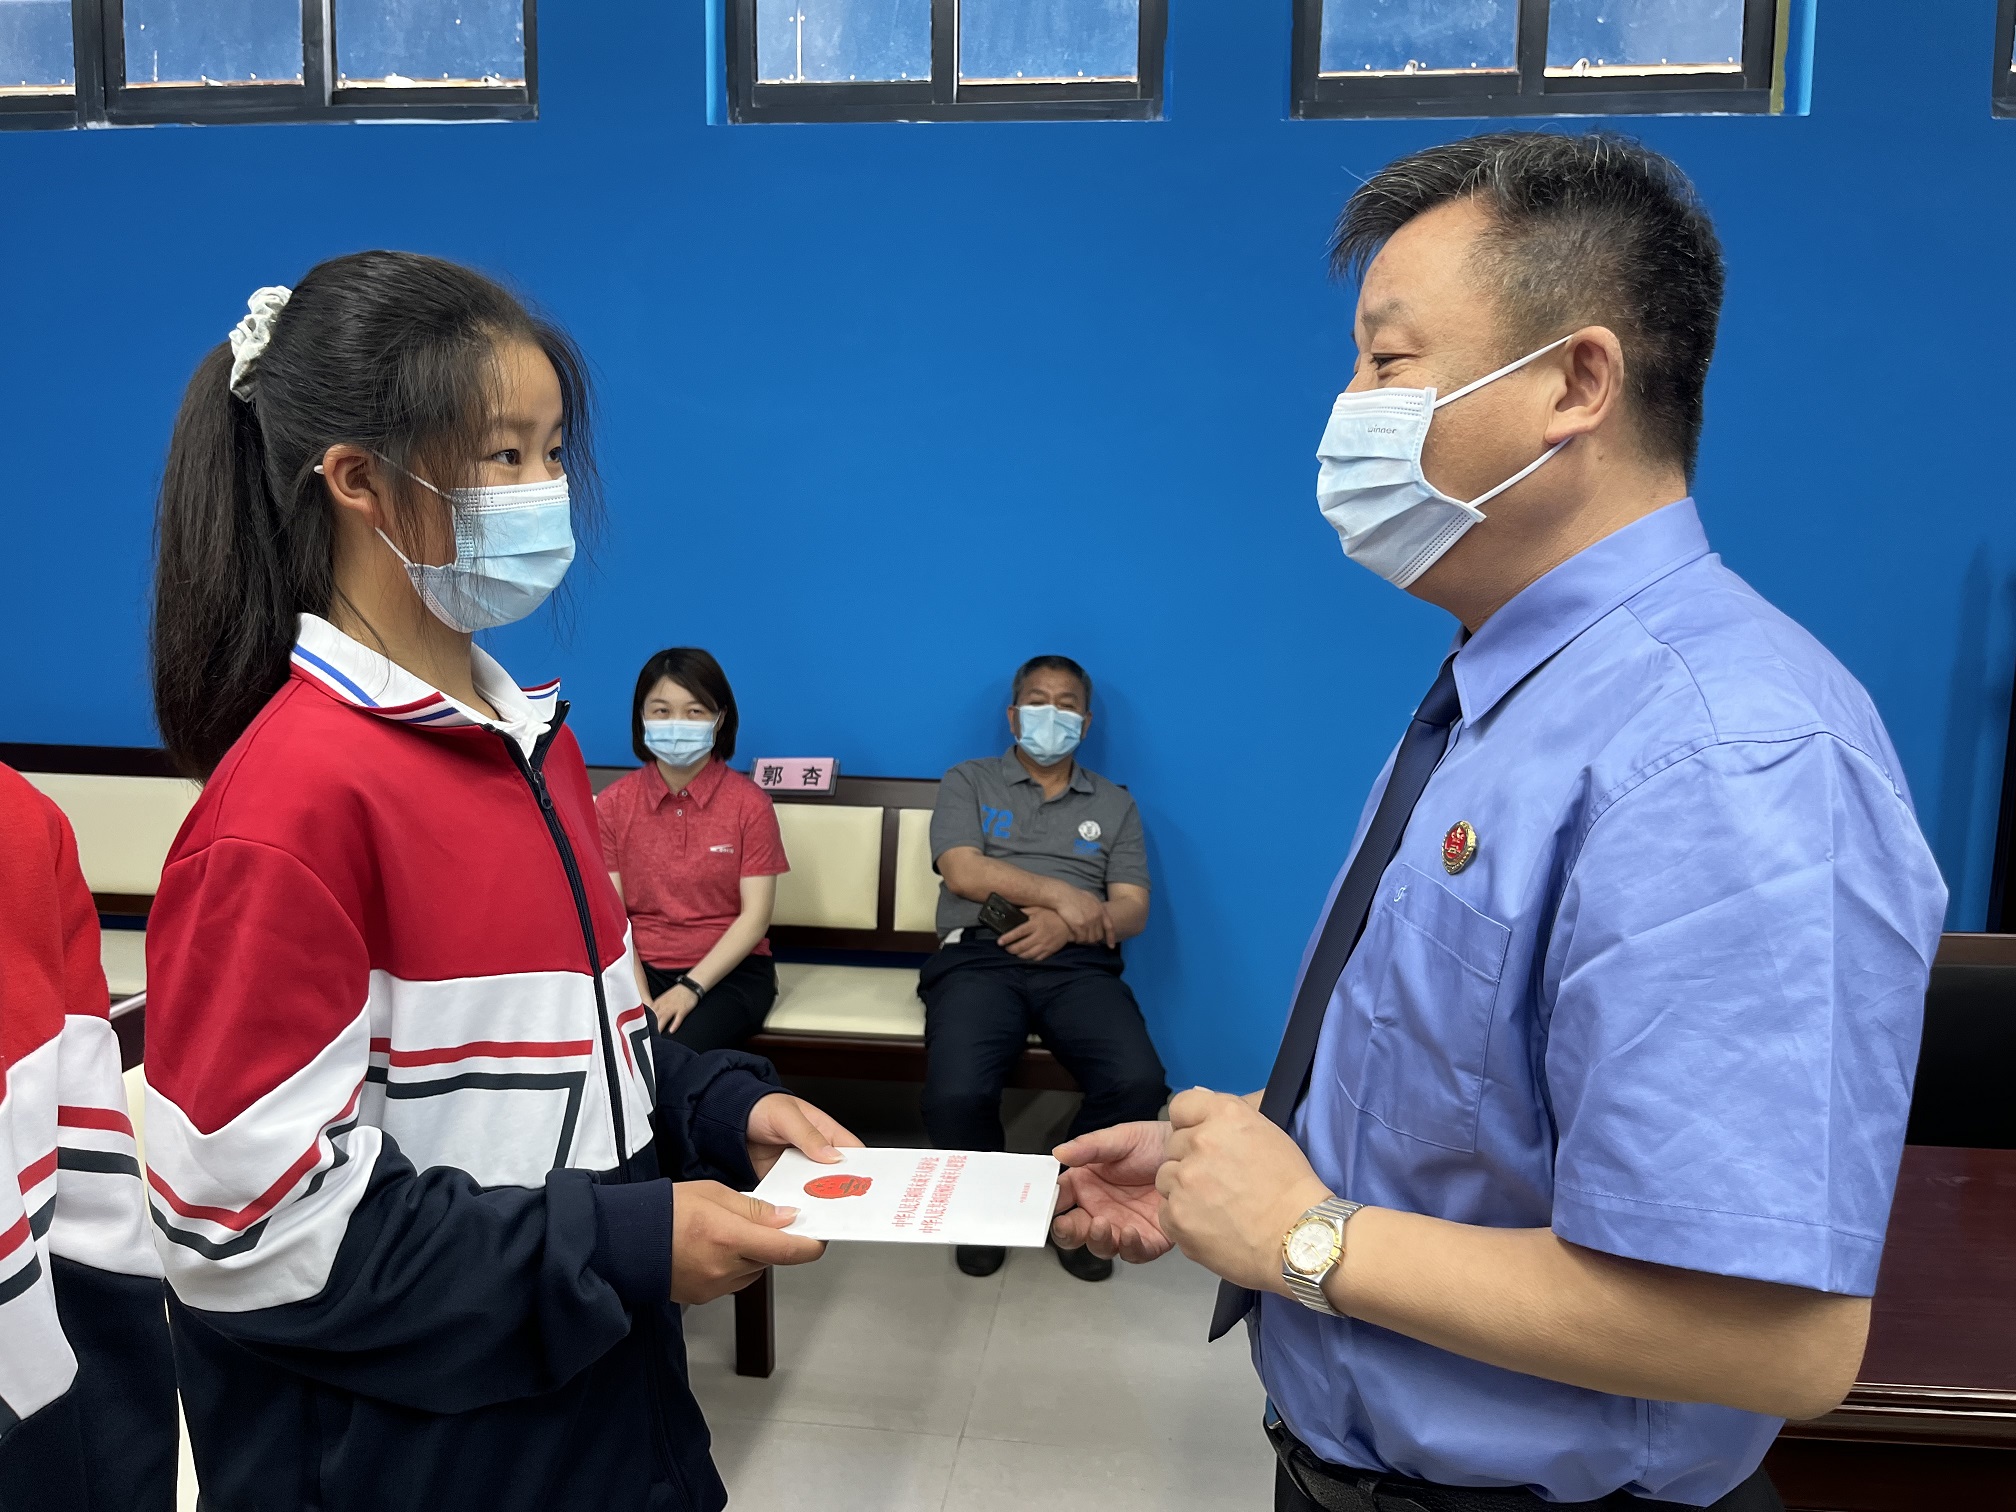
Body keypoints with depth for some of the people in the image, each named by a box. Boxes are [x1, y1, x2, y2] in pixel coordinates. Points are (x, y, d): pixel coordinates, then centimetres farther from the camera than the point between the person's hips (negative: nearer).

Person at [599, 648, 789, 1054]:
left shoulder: (750, 803, -4)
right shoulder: (612, 804, 2)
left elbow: (756, 914, -7)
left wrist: (690, 988, -17)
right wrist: (638, 998, -17)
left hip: (730, 972, -2)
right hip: (640, 969, 2)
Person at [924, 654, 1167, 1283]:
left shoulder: (1114, 804, 21)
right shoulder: (968, 783, 17)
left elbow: (1132, 911, 10)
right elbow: (962, 872, -1)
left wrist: (1067, 925, -10)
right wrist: (1060, 893, -8)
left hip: (1078, 964, 2)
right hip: (978, 957, -1)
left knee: (1138, 1082, -29)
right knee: (955, 1095, -31)